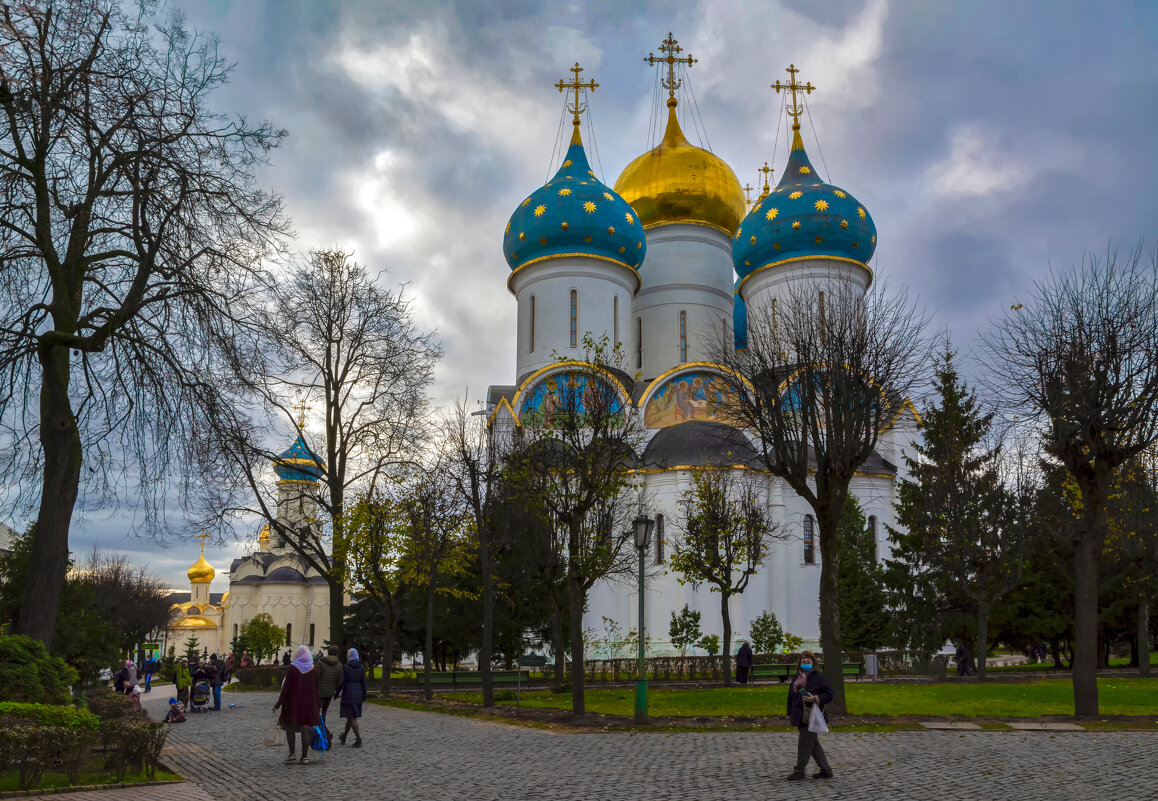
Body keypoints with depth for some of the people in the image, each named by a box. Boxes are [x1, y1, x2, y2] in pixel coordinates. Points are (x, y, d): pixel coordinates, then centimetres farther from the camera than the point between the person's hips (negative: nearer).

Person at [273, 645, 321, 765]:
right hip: (309, 703, 2)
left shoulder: (292, 668, -9)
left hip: (293, 702, -2)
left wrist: (278, 703, -5)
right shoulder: (313, 669, 0)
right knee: (305, 729, 5)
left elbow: (286, 687, -11)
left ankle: (292, 753, 4)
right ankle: (305, 756, 4)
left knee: (290, 728, 12)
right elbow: (316, 688, 3)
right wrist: (318, 705, 12)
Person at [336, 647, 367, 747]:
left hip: (348, 693, -5)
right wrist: (364, 696, 9)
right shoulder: (361, 667, 1)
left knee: (352, 717, -2)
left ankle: (359, 739, -10)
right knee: (351, 716, 17)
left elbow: (342, 682, -11)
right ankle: (344, 737, 32)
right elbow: (364, 682, 2)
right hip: (358, 694, 5)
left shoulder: (345, 667, -11)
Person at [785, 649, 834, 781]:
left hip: (811, 717, -7)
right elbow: (791, 695, 18)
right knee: (814, 744, 13)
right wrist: (790, 713, 14)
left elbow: (829, 694, -7)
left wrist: (815, 699, -22)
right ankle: (826, 770, 21)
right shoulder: (798, 677, 14)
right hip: (800, 717, 7)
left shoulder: (819, 677, -7)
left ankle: (799, 772, 8)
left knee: (804, 744, -2)